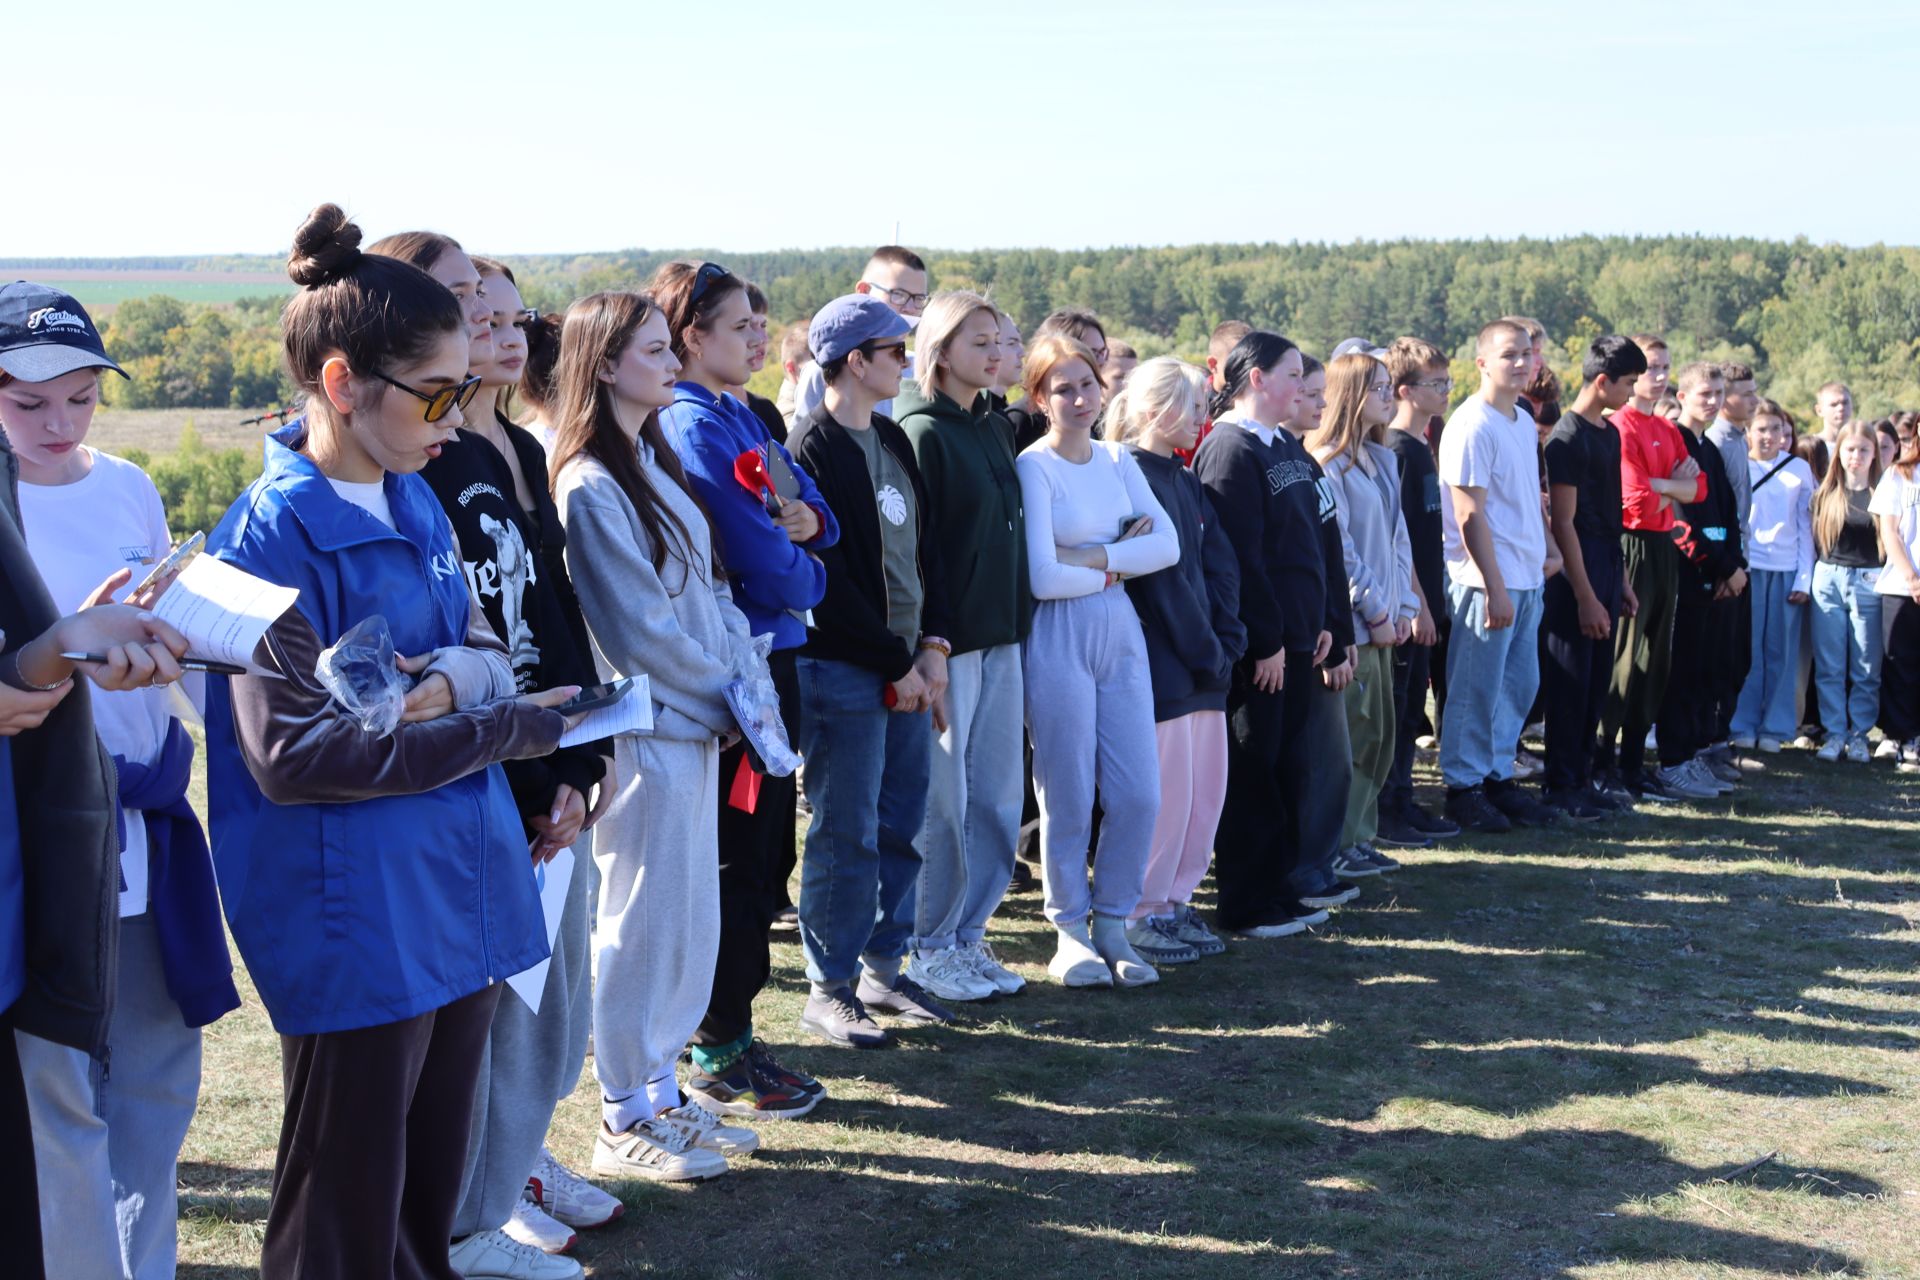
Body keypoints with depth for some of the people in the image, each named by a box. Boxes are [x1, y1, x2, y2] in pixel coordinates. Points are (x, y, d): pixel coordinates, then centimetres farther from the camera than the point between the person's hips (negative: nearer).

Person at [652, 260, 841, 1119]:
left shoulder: (738, 419, 13)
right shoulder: (693, 426, -16)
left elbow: (810, 509, 14)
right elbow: (764, 562, -20)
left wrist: (807, 523, -8)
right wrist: (808, 575, 1)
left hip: (770, 655, 9)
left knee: (764, 850, 15)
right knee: (735, 860, -2)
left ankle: (728, 1030, 27)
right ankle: (718, 1056, 8)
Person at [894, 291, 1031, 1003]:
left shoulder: (994, 428, 13)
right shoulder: (922, 431, -10)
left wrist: (1018, 625, 13)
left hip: (1001, 638, 8)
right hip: (947, 642, -8)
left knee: (998, 796, 10)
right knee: (942, 800, 0)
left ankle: (967, 935, 21)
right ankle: (929, 947, 13)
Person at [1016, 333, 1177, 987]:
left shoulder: (1117, 459, 10)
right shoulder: (1033, 465, -8)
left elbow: (1167, 544, 0)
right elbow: (1043, 577, -16)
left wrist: (1093, 556, -12)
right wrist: (1120, 562, -3)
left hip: (1120, 632, 6)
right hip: (1058, 638, -6)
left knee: (1140, 793, 3)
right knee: (1069, 797, 2)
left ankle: (1112, 923, 19)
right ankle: (1070, 929, 17)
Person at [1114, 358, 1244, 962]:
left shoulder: (1187, 482, 16)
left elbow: (1221, 567, 10)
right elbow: (1161, 577, -15)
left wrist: (1225, 643, -3)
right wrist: (1206, 651, -12)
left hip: (1203, 665, 9)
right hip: (1160, 665, -9)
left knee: (1206, 787, 11)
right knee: (1166, 793, -4)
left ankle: (1174, 902, 22)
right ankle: (1140, 916, 8)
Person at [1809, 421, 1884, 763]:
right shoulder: (1825, 494, 7)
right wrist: (1811, 576, 3)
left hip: (1868, 583, -2)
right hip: (1829, 580, 2)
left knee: (1866, 667, 2)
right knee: (1829, 665, 3)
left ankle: (1858, 734, 10)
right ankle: (1834, 732, 9)